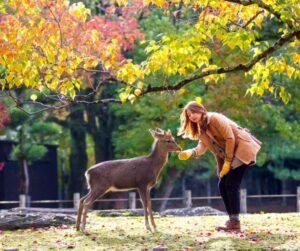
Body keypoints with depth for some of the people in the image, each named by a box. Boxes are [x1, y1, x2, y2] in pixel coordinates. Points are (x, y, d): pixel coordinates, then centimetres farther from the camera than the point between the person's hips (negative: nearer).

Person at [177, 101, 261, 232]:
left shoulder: (215, 118, -15)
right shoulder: (201, 129, 11)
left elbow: (230, 138, -18)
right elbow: (201, 147, 0)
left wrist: (227, 162, -17)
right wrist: (189, 153, -21)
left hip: (241, 148, -9)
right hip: (227, 155, 9)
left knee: (231, 184, -15)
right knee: (222, 185, 3)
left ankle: (235, 222, -15)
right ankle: (232, 221, 8)